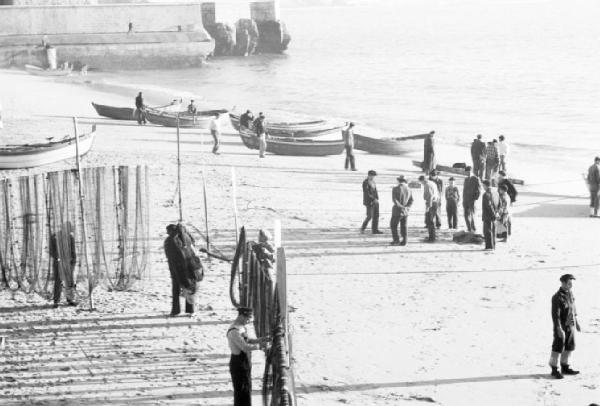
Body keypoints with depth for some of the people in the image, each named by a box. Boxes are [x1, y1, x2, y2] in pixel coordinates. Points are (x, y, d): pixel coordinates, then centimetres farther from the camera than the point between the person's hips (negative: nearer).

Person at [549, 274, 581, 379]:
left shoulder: (570, 293, 5)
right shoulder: (557, 297, -19)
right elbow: (555, 315, -21)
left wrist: (576, 322, 19)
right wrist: (559, 329, -24)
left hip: (571, 326, 8)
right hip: (561, 327, -8)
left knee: (569, 347, 14)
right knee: (558, 348, 1)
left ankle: (565, 367, 27)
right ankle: (554, 370, 11)